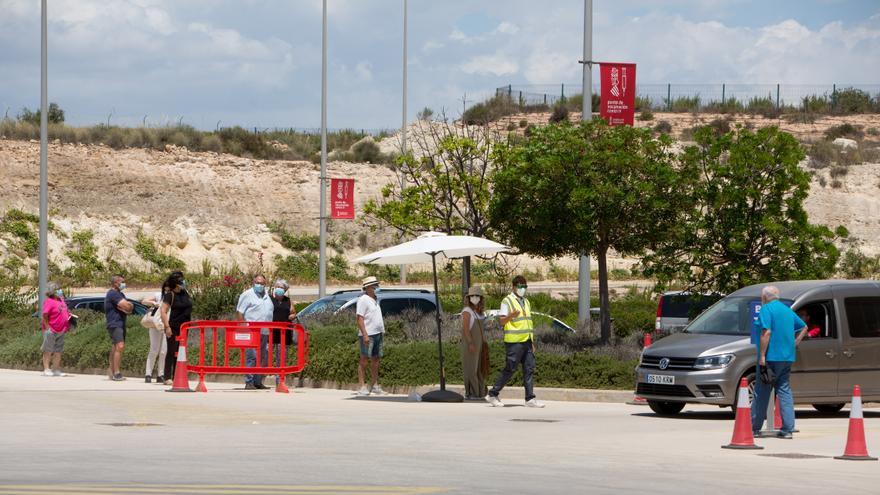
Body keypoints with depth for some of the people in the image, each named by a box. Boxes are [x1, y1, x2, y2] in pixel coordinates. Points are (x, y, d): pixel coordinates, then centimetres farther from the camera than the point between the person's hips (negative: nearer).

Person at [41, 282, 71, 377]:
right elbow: (45, 315, -19)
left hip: (61, 331, 8)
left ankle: (56, 370, 18)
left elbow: (65, 312, 25)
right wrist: (47, 327, -22)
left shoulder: (61, 300, 12)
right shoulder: (49, 301, -14)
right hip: (51, 331, -8)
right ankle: (46, 370, 2)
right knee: (48, 351, -1)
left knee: (58, 351, 12)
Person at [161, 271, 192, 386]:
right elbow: (163, 311, -15)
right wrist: (167, 327, -21)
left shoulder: (185, 293, 11)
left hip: (183, 327, 7)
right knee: (171, 352, -5)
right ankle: (167, 378, -2)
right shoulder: (170, 295, -10)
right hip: (173, 328, -7)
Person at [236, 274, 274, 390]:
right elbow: (239, 313, -4)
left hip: (265, 333, 7)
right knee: (252, 357, -12)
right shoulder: (247, 295, 1)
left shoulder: (267, 296, 21)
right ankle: (249, 382, -11)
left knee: (264, 358, 7)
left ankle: (258, 382, 13)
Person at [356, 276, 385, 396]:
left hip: (378, 333, 9)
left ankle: (375, 385, 19)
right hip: (368, 334, -9)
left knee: (376, 359, 12)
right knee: (364, 360, -7)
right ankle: (362, 387, -8)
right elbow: (360, 318, -15)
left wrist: (382, 331, 19)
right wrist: (365, 334, -22)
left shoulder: (375, 300, 17)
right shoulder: (363, 300, -9)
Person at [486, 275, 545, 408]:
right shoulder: (507, 301, -5)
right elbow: (502, 321, -13)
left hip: (526, 341, 7)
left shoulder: (526, 302, 19)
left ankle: (530, 399, 0)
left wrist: (532, 342, 20)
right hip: (514, 342, -7)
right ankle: (492, 395, 5)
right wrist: (511, 316, -33)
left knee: (529, 369, 0)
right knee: (509, 369, -5)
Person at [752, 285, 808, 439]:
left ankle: (755, 428, 7)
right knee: (785, 391, 7)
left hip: (771, 357, -7)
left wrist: (762, 356, -18)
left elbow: (766, 332, -19)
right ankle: (788, 429, 1)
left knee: (762, 392, 2)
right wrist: (794, 344, 18)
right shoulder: (787, 310, 17)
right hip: (787, 357, 7)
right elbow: (804, 327, 25)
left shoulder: (766, 309, -8)